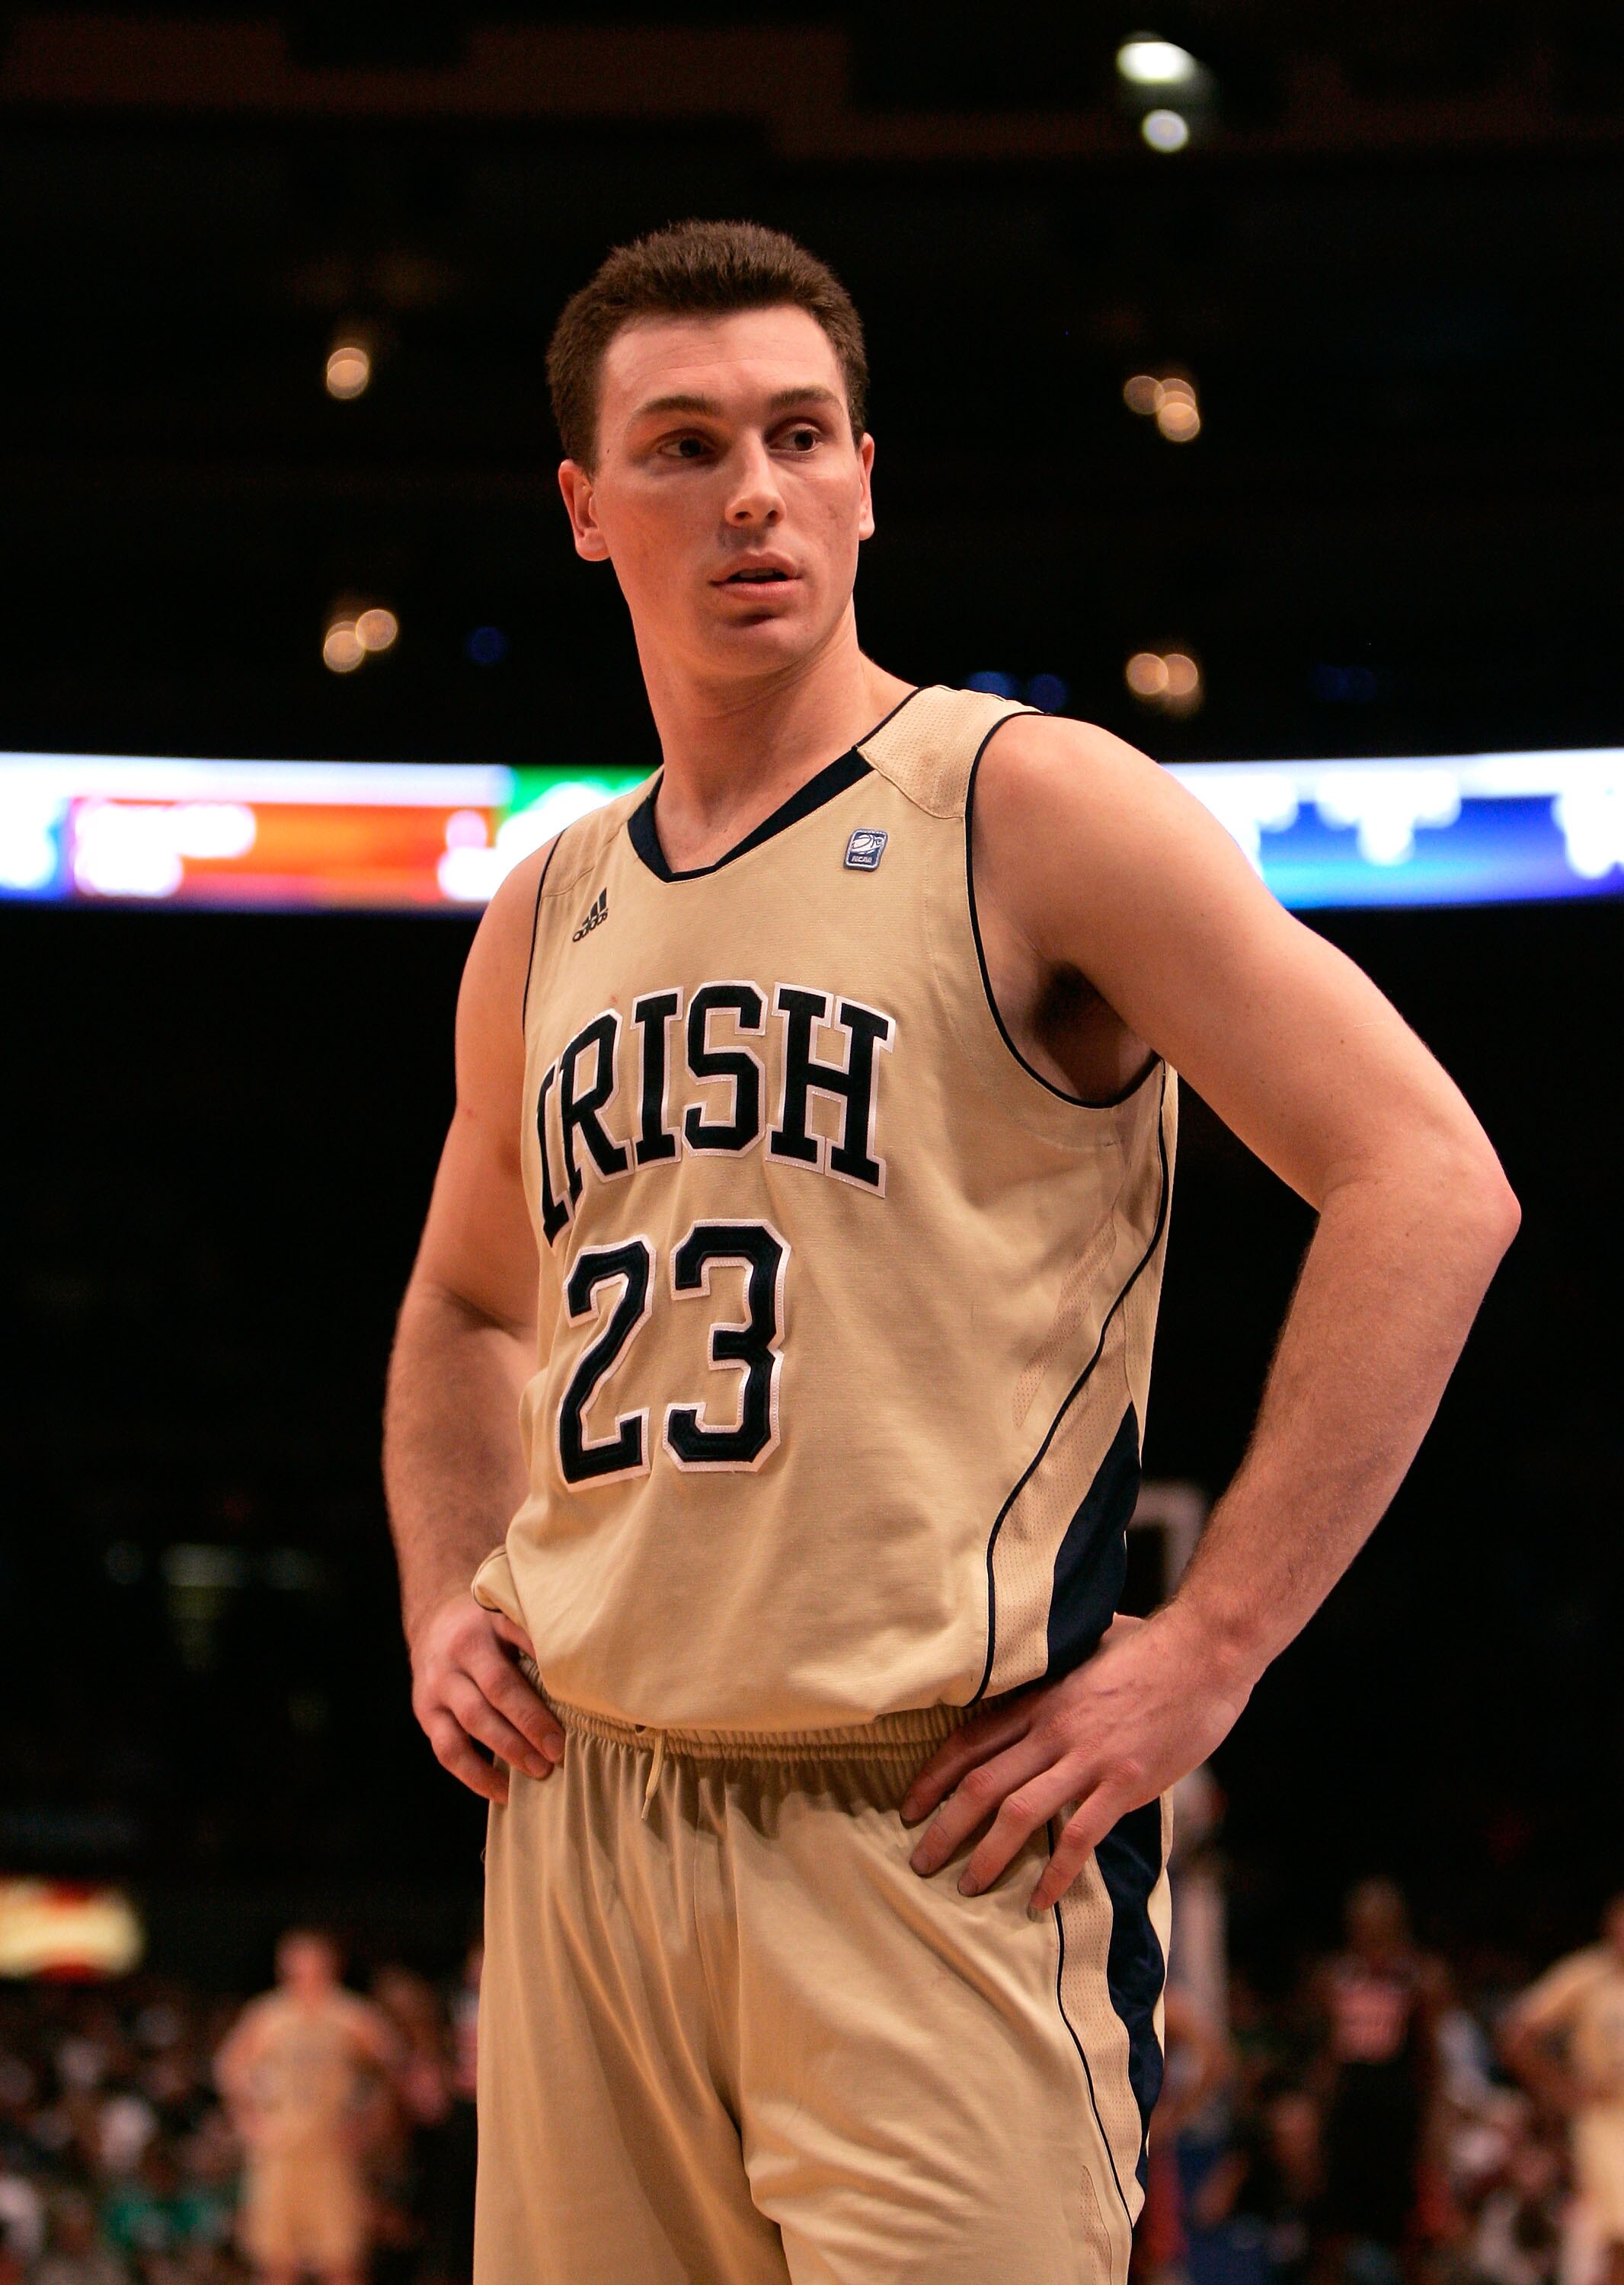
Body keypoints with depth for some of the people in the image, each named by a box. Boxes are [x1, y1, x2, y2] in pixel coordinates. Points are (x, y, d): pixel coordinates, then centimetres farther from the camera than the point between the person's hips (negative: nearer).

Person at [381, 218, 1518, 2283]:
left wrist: (1203, 1656, -14)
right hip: (583, 1823, 6)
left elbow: (1428, 1186, -11)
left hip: (933, 1841, -6)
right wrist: (444, 1602, 13)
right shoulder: (545, 917, 14)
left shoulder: (1024, 806, -5)